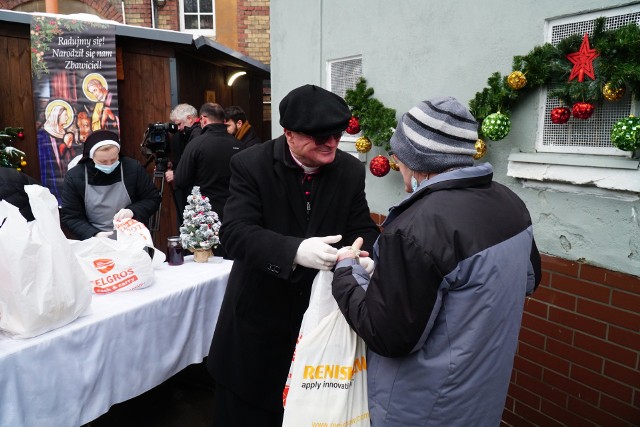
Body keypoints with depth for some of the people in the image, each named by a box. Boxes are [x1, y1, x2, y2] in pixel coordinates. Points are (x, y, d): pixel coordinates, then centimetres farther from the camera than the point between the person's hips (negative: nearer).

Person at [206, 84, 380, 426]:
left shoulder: (350, 170, -3)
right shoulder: (251, 165, -15)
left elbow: (362, 229, -2)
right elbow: (236, 232, -24)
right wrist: (295, 250, -41)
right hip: (261, 314, -2)